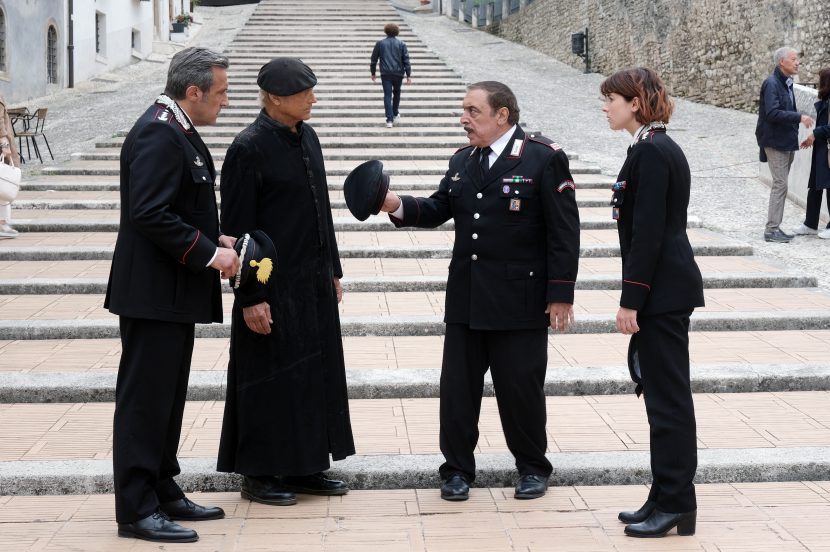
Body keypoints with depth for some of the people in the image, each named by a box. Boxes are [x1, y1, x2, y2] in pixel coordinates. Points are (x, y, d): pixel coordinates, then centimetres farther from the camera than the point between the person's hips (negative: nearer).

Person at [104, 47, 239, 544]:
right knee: (145, 399, -4)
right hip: (154, 293, -10)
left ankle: (164, 493, 26)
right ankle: (136, 510, 1)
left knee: (167, 398, 16)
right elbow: (150, 214, -25)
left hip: (174, 293, 10)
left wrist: (215, 239, 7)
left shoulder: (178, 131, 14)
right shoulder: (158, 134, -18)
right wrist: (208, 253, -19)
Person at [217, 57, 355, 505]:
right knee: (271, 379, 2)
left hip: (314, 283, 8)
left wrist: (333, 270, 16)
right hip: (274, 289, -8)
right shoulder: (249, 148, -15)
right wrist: (250, 297, -17)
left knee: (316, 373, 13)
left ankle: (305, 467, 25)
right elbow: (237, 228, -15)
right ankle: (258, 473, 14)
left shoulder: (307, 137, 8)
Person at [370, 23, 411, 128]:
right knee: (396, 93, 22)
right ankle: (395, 114, 33)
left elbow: (374, 59, 6)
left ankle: (389, 120, -9)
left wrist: (373, 73, 16)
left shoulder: (380, 43, 3)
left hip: (385, 74, -1)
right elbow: (406, 60, -3)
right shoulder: (401, 44, 2)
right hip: (398, 73, 1)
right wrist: (408, 75, -2)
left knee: (387, 95, -1)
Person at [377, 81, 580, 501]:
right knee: (457, 386, 7)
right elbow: (437, 210, 11)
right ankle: (457, 469, 19)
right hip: (466, 298, 6)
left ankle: (532, 468, 22)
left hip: (520, 301, -5)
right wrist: (398, 206, -9)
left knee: (521, 387, 4)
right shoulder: (462, 161, 11)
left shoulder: (544, 158, -8)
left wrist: (561, 294, -13)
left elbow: (564, 231, -10)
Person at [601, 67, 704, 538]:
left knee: (668, 397, -4)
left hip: (662, 291, -10)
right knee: (663, 393, 13)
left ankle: (676, 504, 2)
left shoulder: (651, 152, -16)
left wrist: (632, 300, -18)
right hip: (668, 288, 10)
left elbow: (648, 231, -20)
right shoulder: (661, 148, 14)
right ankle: (667, 497, 21)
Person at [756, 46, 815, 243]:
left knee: (781, 184, 12)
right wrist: (799, 117, -24)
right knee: (780, 184, -9)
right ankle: (772, 230, -6)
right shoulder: (772, 84, -15)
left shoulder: (786, 83, 13)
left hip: (787, 141, 9)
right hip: (775, 141, -9)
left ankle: (774, 227, 18)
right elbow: (772, 113, -25)